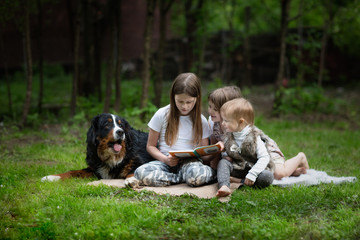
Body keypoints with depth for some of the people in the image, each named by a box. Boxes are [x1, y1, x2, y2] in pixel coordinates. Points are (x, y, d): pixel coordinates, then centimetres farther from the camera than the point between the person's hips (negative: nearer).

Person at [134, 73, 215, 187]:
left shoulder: (201, 121, 4)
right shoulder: (162, 115, 0)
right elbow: (150, 146, 5)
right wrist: (165, 159, -14)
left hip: (190, 162, -2)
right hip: (165, 162, 2)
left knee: (198, 175, -40)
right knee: (141, 173, -32)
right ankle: (185, 177, -20)